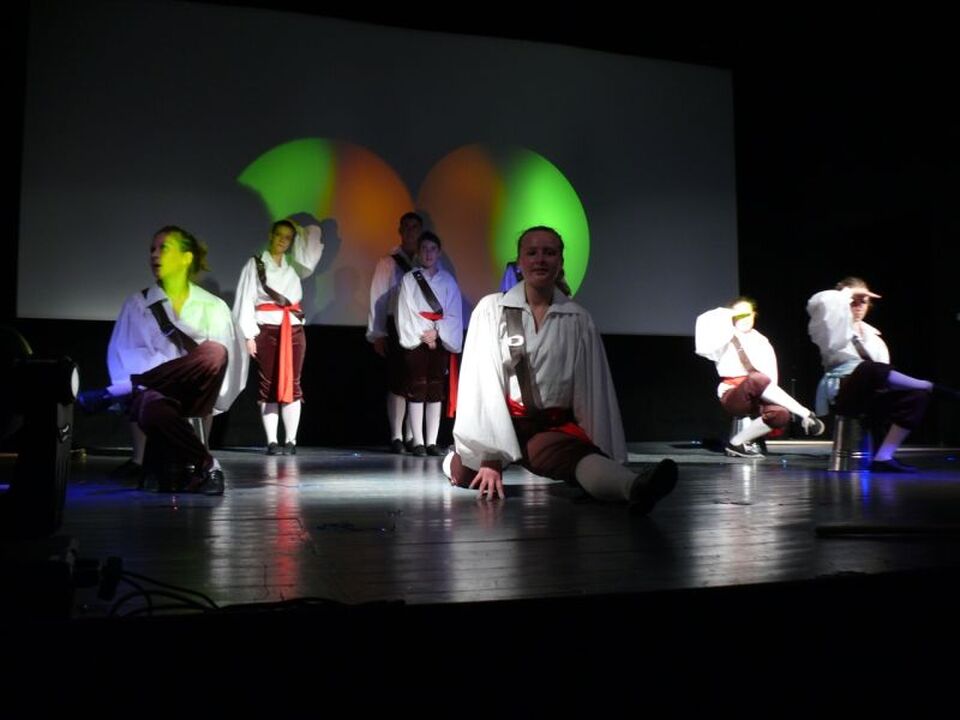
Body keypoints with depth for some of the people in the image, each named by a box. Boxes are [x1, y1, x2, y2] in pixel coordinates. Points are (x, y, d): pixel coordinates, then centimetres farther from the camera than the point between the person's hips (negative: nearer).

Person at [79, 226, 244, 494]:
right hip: (152, 390, -1)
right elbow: (121, 356, 3)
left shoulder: (213, 306, 13)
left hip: (194, 393, 1)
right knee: (151, 408, -40)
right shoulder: (136, 303, 14)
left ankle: (115, 393, -27)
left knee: (214, 352, -33)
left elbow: (225, 358, 3)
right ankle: (204, 465, -26)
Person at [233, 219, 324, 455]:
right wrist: (249, 335, -7)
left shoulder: (294, 265, 13)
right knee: (268, 384, -2)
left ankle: (291, 440, 4)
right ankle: (272, 441, 2)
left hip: (293, 329, 3)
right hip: (266, 329, -3)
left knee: (292, 383, 0)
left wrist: (297, 231, 12)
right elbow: (246, 300, -1)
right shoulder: (255, 264, 5)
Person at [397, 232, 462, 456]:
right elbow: (404, 313, -2)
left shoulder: (448, 281, 8)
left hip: (441, 341, 2)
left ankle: (431, 441, 6)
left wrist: (437, 332, -10)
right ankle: (418, 442, -1)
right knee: (417, 390, -4)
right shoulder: (409, 279, 4)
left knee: (436, 391, 2)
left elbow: (453, 314, 3)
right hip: (416, 341, -2)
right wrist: (422, 336, -8)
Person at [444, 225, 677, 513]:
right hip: (503, 420, 1)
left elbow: (594, 391, 0)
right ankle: (457, 460, 11)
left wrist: (608, 456, -4)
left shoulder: (578, 320, 3)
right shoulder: (491, 309, -3)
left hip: (554, 425, 0)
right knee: (466, 472, -22)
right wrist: (489, 456, -15)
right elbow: (481, 382, -9)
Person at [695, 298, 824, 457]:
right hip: (734, 397, -4)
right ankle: (805, 414, -29)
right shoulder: (725, 339, 7)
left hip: (757, 398, 4)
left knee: (781, 414, -30)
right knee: (757, 379, -37)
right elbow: (705, 323, -13)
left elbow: (771, 374, 5)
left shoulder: (762, 342, 16)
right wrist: (727, 315, -4)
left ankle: (738, 442, -13)